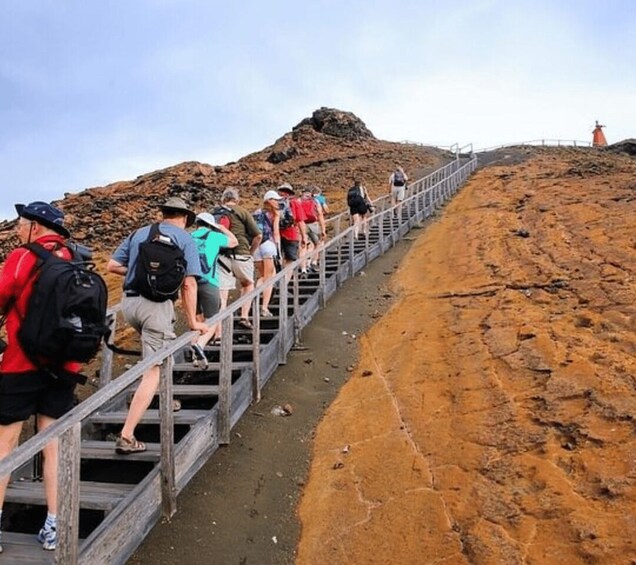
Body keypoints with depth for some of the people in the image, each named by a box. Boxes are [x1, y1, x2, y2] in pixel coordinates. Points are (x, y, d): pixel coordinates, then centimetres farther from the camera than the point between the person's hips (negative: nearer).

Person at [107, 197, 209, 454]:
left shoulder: (139, 233, 14)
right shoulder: (185, 239, 3)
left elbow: (112, 266, 13)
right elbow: (188, 284, -5)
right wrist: (192, 321, 0)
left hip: (129, 302, 6)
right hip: (157, 305, -5)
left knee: (159, 346, 33)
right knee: (153, 371, -1)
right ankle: (126, 436, -4)